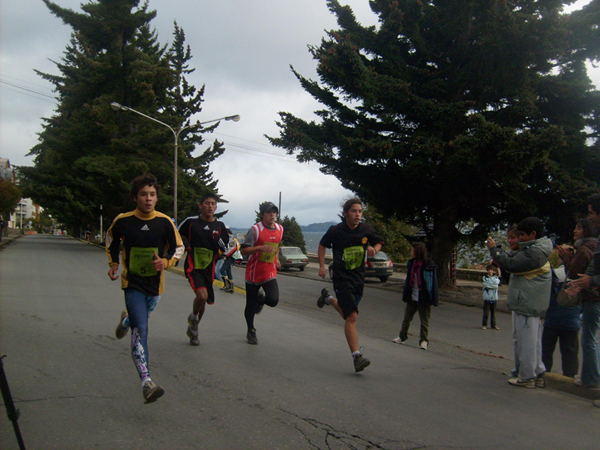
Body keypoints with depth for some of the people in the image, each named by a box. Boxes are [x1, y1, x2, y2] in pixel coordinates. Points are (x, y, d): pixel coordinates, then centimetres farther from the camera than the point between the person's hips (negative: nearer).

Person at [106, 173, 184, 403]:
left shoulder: (164, 222, -8)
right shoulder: (123, 221, -9)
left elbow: (178, 247, 4)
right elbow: (112, 240, 13)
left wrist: (165, 262, -14)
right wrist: (113, 262, 1)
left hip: (155, 284, 3)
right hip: (132, 284, -3)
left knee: (141, 320, 23)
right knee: (140, 329, -15)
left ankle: (126, 319, 61)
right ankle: (146, 383, -19)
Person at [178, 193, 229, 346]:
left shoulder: (219, 225, 1)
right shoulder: (191, 222, -5)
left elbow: (226, 248, 4)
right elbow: (179, 233, 15)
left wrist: (217, 238, -14)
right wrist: (186, 244, 2)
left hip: (209, 268, 4)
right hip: (193, 266, -4)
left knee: (203, 299, 14)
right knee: (202, 295, -25)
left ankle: (192, 329, 37)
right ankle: (193, 317, 7)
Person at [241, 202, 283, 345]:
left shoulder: (280, 229, 5)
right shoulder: (255, 230, -12)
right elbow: (243, 251, -16)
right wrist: (260, 247, -30)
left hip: (270, 274, 3)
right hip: (253, 273, -3)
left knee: (273, 300, -17)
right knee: (250, 305, 6)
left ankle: (260, 300, 20)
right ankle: (251, 331, 30)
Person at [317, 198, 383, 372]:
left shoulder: (366, 230, -1)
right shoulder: (335, 230, -9)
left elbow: (379, 242, 16)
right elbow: (322, 245, 8)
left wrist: (374, 249, -6)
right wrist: (322, 266, -1)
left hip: (359, 277, 5)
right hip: (342, 277, -5)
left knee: (348, 315, 19)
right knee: (352, 316, -14)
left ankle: (328, 298, 47)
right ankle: (356, 356, -11)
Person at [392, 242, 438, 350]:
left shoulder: (429, 265, -11)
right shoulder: (411, 263, 7)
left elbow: (433, 283, -9)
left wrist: (434, 299, -13)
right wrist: (405, 295, 12)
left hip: (423, 299, -6)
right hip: (412, 297, 6)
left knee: (424, 321, 4)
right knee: (406, 318, 13)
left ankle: (424, 340, 14)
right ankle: (402, 337, 25)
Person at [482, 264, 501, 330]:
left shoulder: (496, 277, 9)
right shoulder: (485, 277, 2)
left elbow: (497, 282, -12)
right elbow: (486, 285, -12)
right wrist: (494, 285, -11)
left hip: (494, 298, 2)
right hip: (487, 298, -2)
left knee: (493, 312, 9)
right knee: (486, 312, -3)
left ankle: (493, 325, 17)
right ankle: (484, 325, 5)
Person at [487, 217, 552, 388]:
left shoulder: (535, 252, -17)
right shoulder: (536, 250, 18)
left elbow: (510, 264, -21)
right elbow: (514, 257, 15)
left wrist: (494, 249, -11)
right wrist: (496, 252, 0)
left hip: (526, 304, -11)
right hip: (532, 304, 11)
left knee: (526, 341, -4)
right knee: (533, 341, 15)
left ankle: (526, 377, 2)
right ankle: (538, 374, 21)